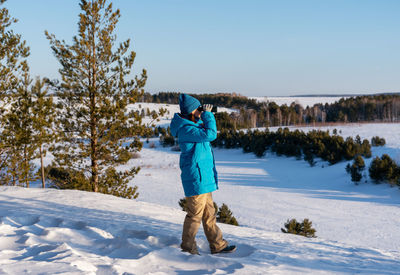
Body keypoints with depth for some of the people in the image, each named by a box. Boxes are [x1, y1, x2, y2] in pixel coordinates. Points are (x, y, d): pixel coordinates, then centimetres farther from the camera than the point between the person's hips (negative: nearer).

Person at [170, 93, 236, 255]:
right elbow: (210, 134, -25)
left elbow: (205, 130, 31)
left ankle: (217, 245, 23)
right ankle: (187, 247, 13)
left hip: (203, 178, 11)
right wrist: (208, 114, -15)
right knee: (195, 214, 0)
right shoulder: (186, 129, -19)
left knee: (209, 213, 15)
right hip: (196, 178, -11)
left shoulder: (192, 125, 14)